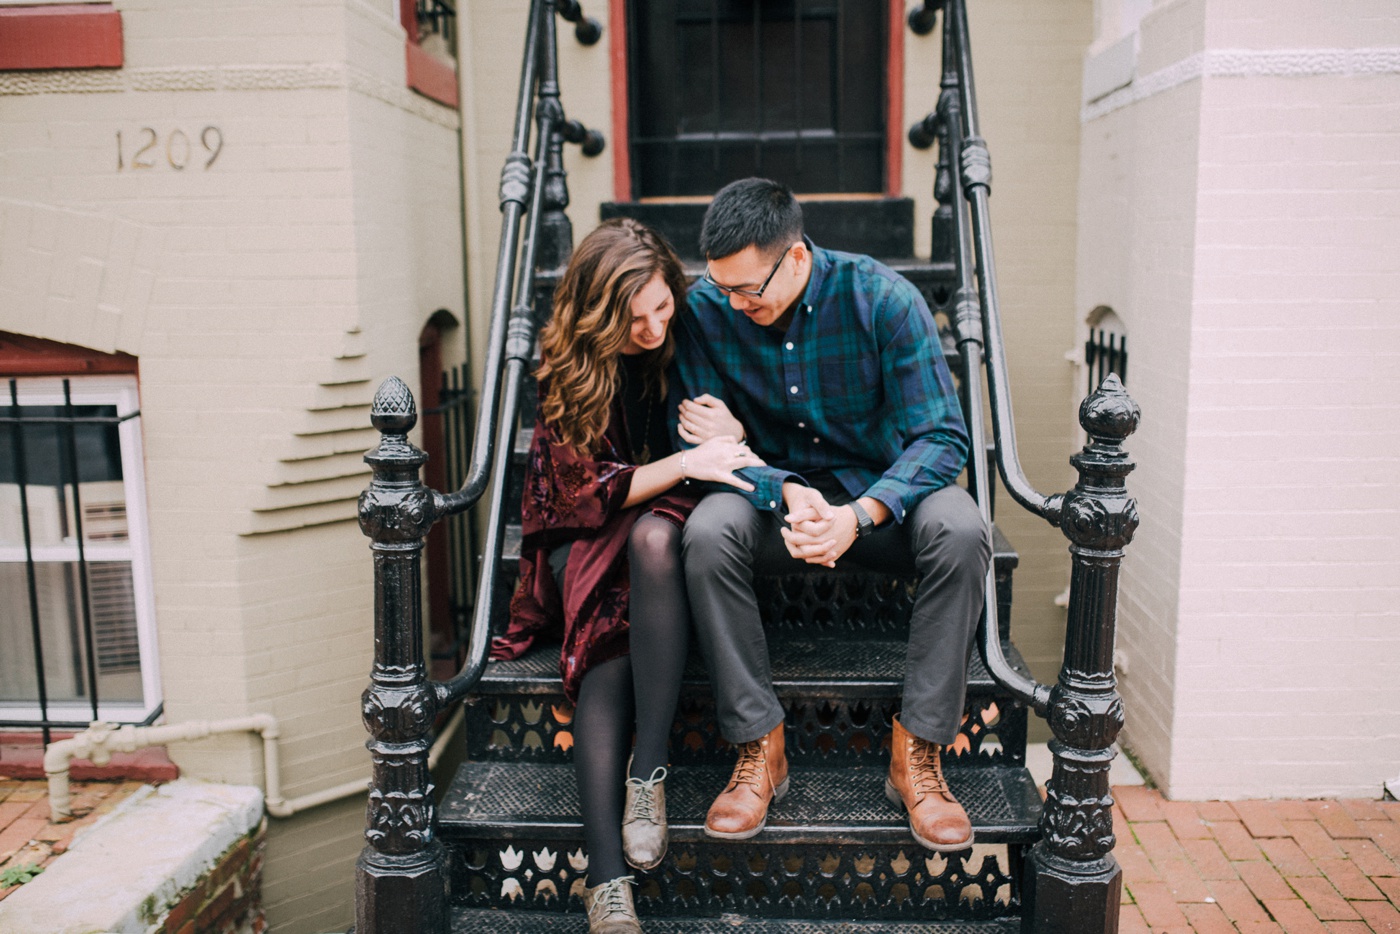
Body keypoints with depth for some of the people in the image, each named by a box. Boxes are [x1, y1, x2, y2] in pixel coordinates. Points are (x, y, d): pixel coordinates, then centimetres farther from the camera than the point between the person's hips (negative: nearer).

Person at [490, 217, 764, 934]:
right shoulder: (569, 365, -9)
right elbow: (589, 491, -12)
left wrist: (728, 436, -18)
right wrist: (686, 463, -25)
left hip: (666, 519, 1)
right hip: (586, 536, 0)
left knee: (653, 535, -37)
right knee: (607, 655, -30)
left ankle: (649, 770, -34)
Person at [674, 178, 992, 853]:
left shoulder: (881, 298, -16)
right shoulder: (705, 310, -10)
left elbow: (941, 436, -17)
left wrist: (860, 515, -33)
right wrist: (786, 492, -28)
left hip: (882, 493, -1)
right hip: (776, 493, 1)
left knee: (959, 531, -33)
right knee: (708, 531, -32)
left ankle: (917, 753, -20)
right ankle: (759, 747, -18)